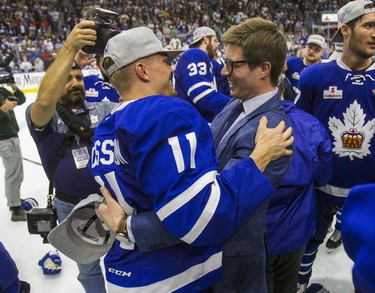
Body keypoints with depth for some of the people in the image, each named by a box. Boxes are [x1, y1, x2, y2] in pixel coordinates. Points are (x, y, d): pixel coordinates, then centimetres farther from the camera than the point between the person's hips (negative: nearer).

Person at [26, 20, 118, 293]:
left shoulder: (103, 109, -2)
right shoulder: (40, 117, -11)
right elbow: (44, 100, -33)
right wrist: (69, 48, -43)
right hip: (73, 209, -1)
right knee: (88, 269, 21)